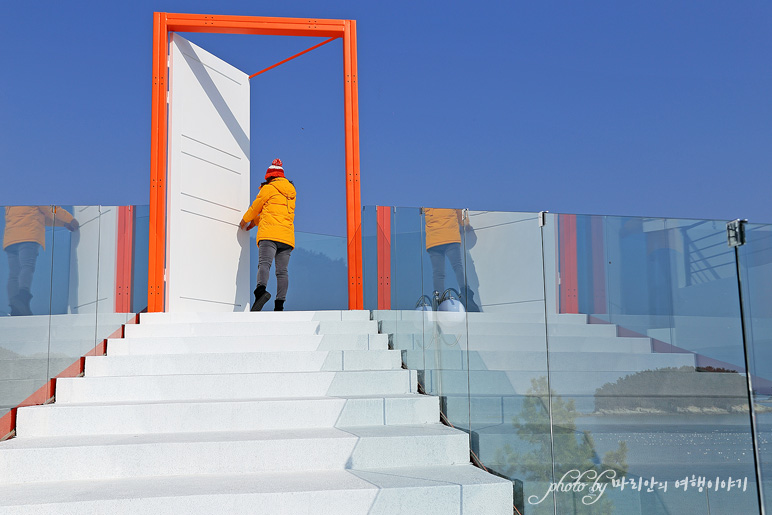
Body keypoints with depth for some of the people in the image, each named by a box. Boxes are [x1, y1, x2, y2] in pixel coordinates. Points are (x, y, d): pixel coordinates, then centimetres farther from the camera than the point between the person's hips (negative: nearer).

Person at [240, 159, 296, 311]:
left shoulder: (268, 188, 6)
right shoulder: (290, 193, 25)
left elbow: (255, 208, 15)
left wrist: (244, 220, 35)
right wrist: (256, 221, 42)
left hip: (270, 234, -5)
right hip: (287, 236, 5)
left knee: (264, 263, -18)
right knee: (282, 271, 1)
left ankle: (261, 290, -43)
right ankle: (279, 305, -7)